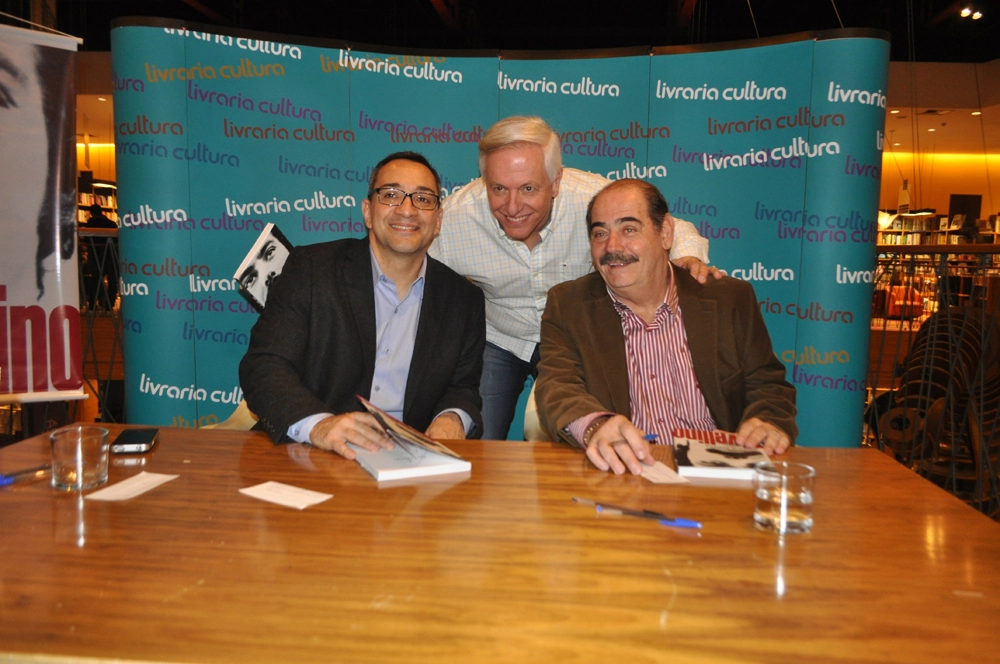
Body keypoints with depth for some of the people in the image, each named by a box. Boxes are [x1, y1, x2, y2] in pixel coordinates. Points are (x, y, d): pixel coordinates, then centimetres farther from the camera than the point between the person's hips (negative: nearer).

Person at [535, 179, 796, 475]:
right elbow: (557, 386, -8)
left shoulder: (731, 300, 9)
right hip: (624, 472, -1)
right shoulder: (567, 305, 6)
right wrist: (594, 426, -32)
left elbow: (768, 386, 11)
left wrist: (768, 425, -14)